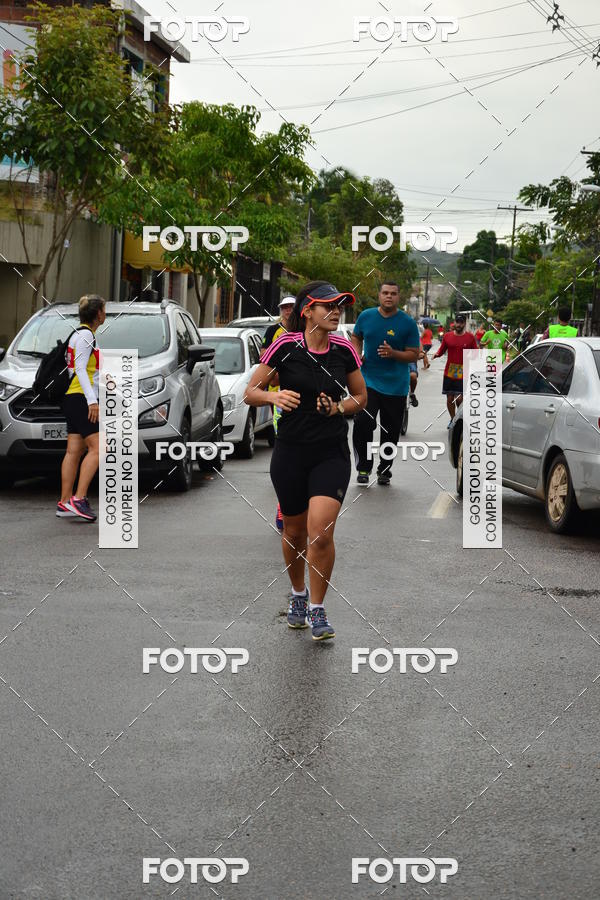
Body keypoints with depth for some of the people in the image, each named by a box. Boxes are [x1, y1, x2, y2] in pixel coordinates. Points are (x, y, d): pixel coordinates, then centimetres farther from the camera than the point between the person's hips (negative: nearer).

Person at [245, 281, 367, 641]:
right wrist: (274, 397, -22)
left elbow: (361, 396, 13)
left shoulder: (344, 349, -1)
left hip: (332, 453, 0)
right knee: (295, 531, 12)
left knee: (321, 533, -13)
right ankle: (298, 595, 39)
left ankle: (317, 609, 3)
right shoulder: (285, 347, -7)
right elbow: (251, 392, -1)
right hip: (291, 452, 0)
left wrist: (338, 408, -8)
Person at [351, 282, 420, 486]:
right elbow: (356, 337, 21)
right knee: (362, 423, -16)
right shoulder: (366, 316, 3)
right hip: (368, 380, 1)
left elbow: (414, 354, -3)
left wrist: (393, 353, -21)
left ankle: (384, 470, 24)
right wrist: (357, 354, 1)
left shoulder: (408, 323, -4)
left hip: (396, 386, 0)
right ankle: (363, 467, -3)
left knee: (390, 431, 7)